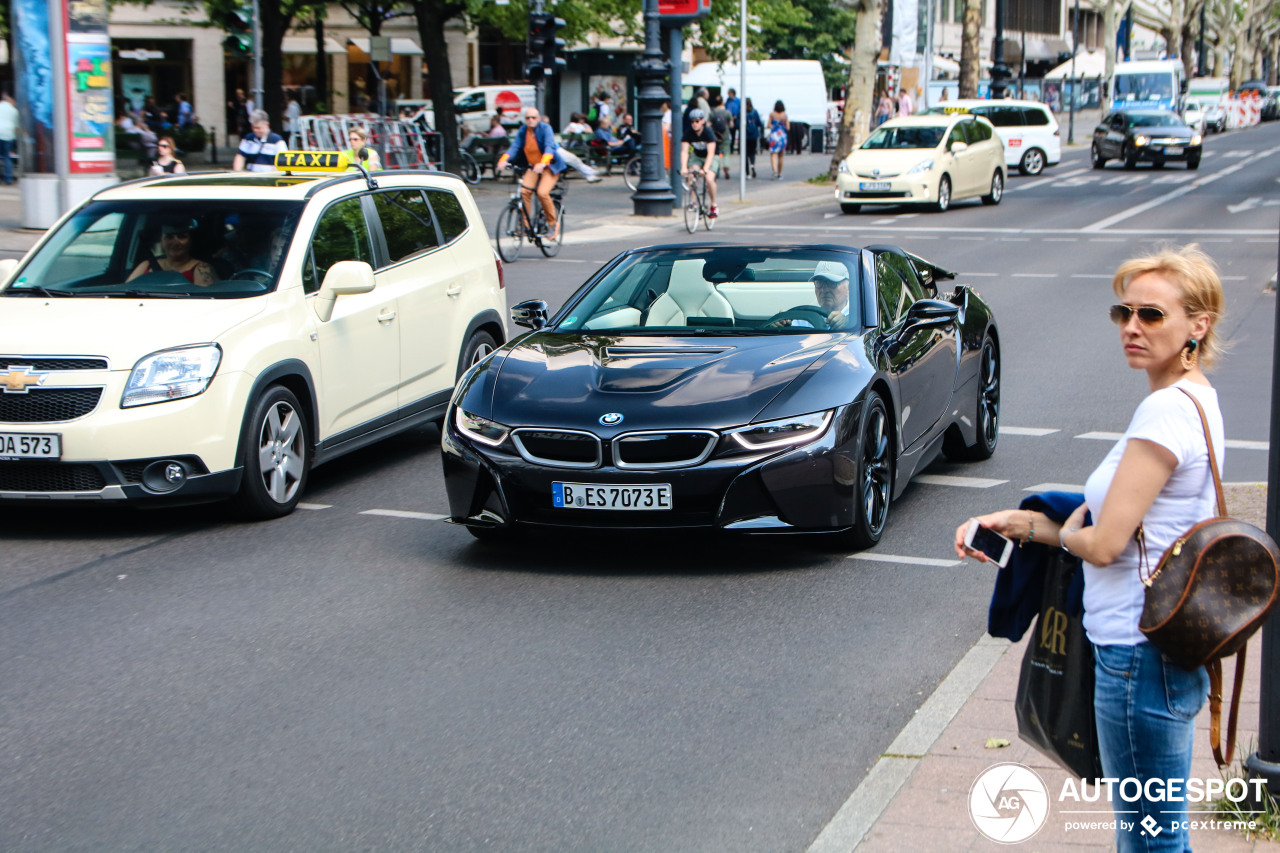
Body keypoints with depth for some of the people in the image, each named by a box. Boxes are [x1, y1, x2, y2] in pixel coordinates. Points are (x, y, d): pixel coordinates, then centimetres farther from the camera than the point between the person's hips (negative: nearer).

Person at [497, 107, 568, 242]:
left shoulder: (546, 128, -15)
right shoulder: (522, 131, 0)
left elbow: (549, 147, -29)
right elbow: (514, 146, -12)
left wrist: (542, 163, -48)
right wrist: (503, 160, -33)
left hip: (550, 166, -5)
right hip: (532, 167, 5)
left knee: (542, 192, -25)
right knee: (524, 191, -19)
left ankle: (553, 223, -4)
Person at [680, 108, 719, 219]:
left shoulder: (708, 132, -24)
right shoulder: (689, 133, -14)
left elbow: (711, 153, -31)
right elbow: (684, 151, -21)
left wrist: (705, 169, -44)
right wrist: (684, 167, -37)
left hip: (711, 158, -3)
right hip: (697, 157, 3)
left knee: (709, 179, -27)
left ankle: (714, 206, -7)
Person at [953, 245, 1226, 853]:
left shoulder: (1169, 411, -20)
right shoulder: (1193, 399, 11)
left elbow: (1104, 544, -22)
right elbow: (1120, 516, 15)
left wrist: (1058, 532, 0)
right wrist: (1018, 522, 6)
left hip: (1140, 654, -11)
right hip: (1166, 644, 11)